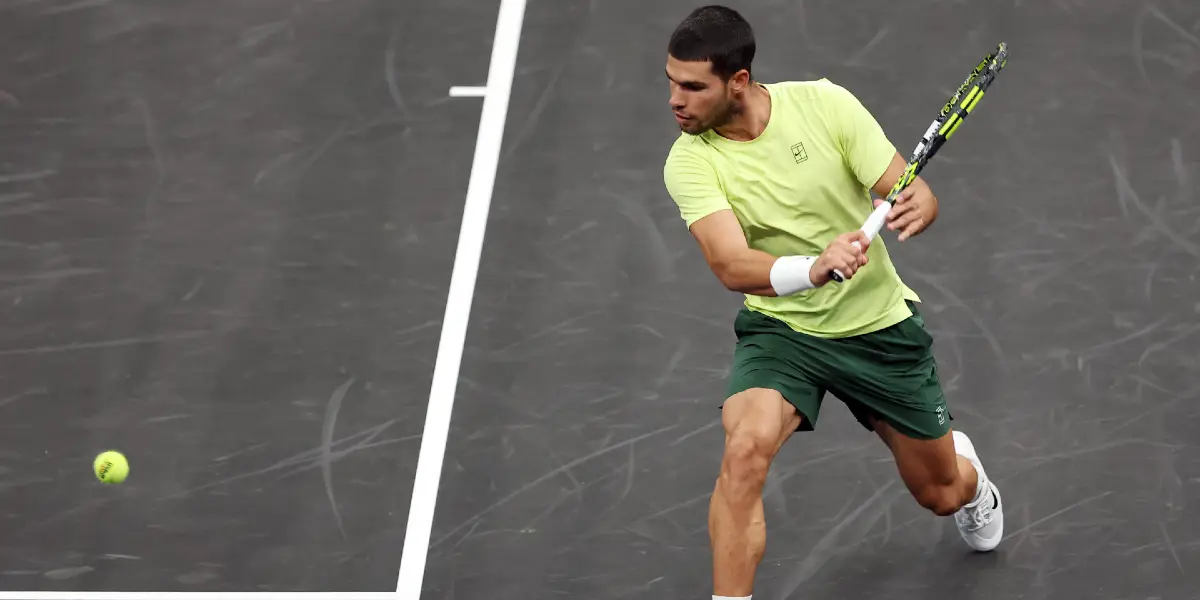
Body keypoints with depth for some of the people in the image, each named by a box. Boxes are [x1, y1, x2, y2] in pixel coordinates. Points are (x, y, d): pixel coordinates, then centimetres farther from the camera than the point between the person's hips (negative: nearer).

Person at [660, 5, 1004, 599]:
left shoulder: (824, 103, -17)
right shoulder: (690, 162, -19)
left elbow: (914, 193, -15)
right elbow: (732, 265, -32)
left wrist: (916, 206, -40)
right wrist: (813, 269, -52)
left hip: (879, 325, 1)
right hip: (780, 329, -1)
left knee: (941, 495, 16)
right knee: (745, 450, -33)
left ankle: (966, 474, 55)